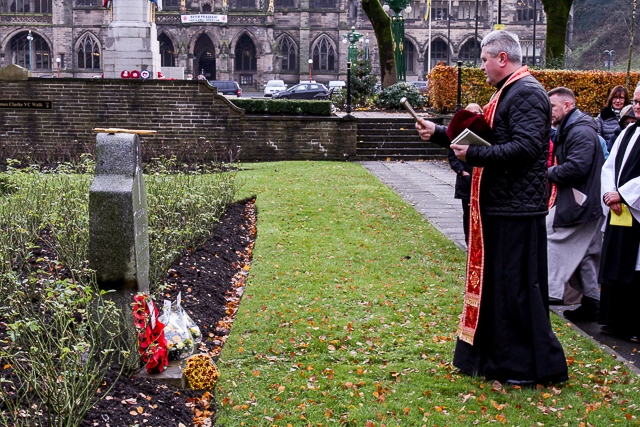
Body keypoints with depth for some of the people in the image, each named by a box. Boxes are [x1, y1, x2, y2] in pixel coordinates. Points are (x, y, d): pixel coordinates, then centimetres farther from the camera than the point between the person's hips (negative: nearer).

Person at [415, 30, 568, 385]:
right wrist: (439, 133, 15)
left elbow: (526, 147, -26)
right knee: (494, 282, 15)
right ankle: (497, 356, 26)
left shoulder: (527, 94, -14)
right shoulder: (506, 92, 18)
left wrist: (473, 155, -23)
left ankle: (536, 365, 7)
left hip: (516, 210, -11)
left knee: (518, 287, -4)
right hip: (498, 206, 11)